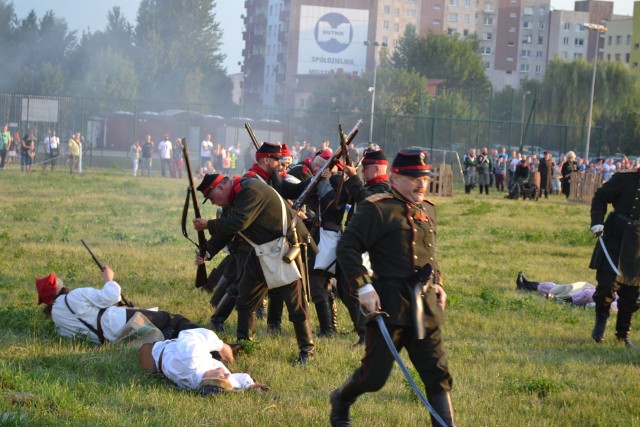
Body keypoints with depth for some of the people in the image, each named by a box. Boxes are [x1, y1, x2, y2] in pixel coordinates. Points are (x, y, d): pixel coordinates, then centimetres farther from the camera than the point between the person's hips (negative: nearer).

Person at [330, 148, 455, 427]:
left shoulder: (427, 210, 15)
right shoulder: (377, 209, -9)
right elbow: (347, 247, -12)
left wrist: (437, 282, 15)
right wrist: (363, 286, -18)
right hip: (389, 306, -6)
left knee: (438, 377, 2)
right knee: (374, 376, 3)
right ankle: (340, 400, 32)